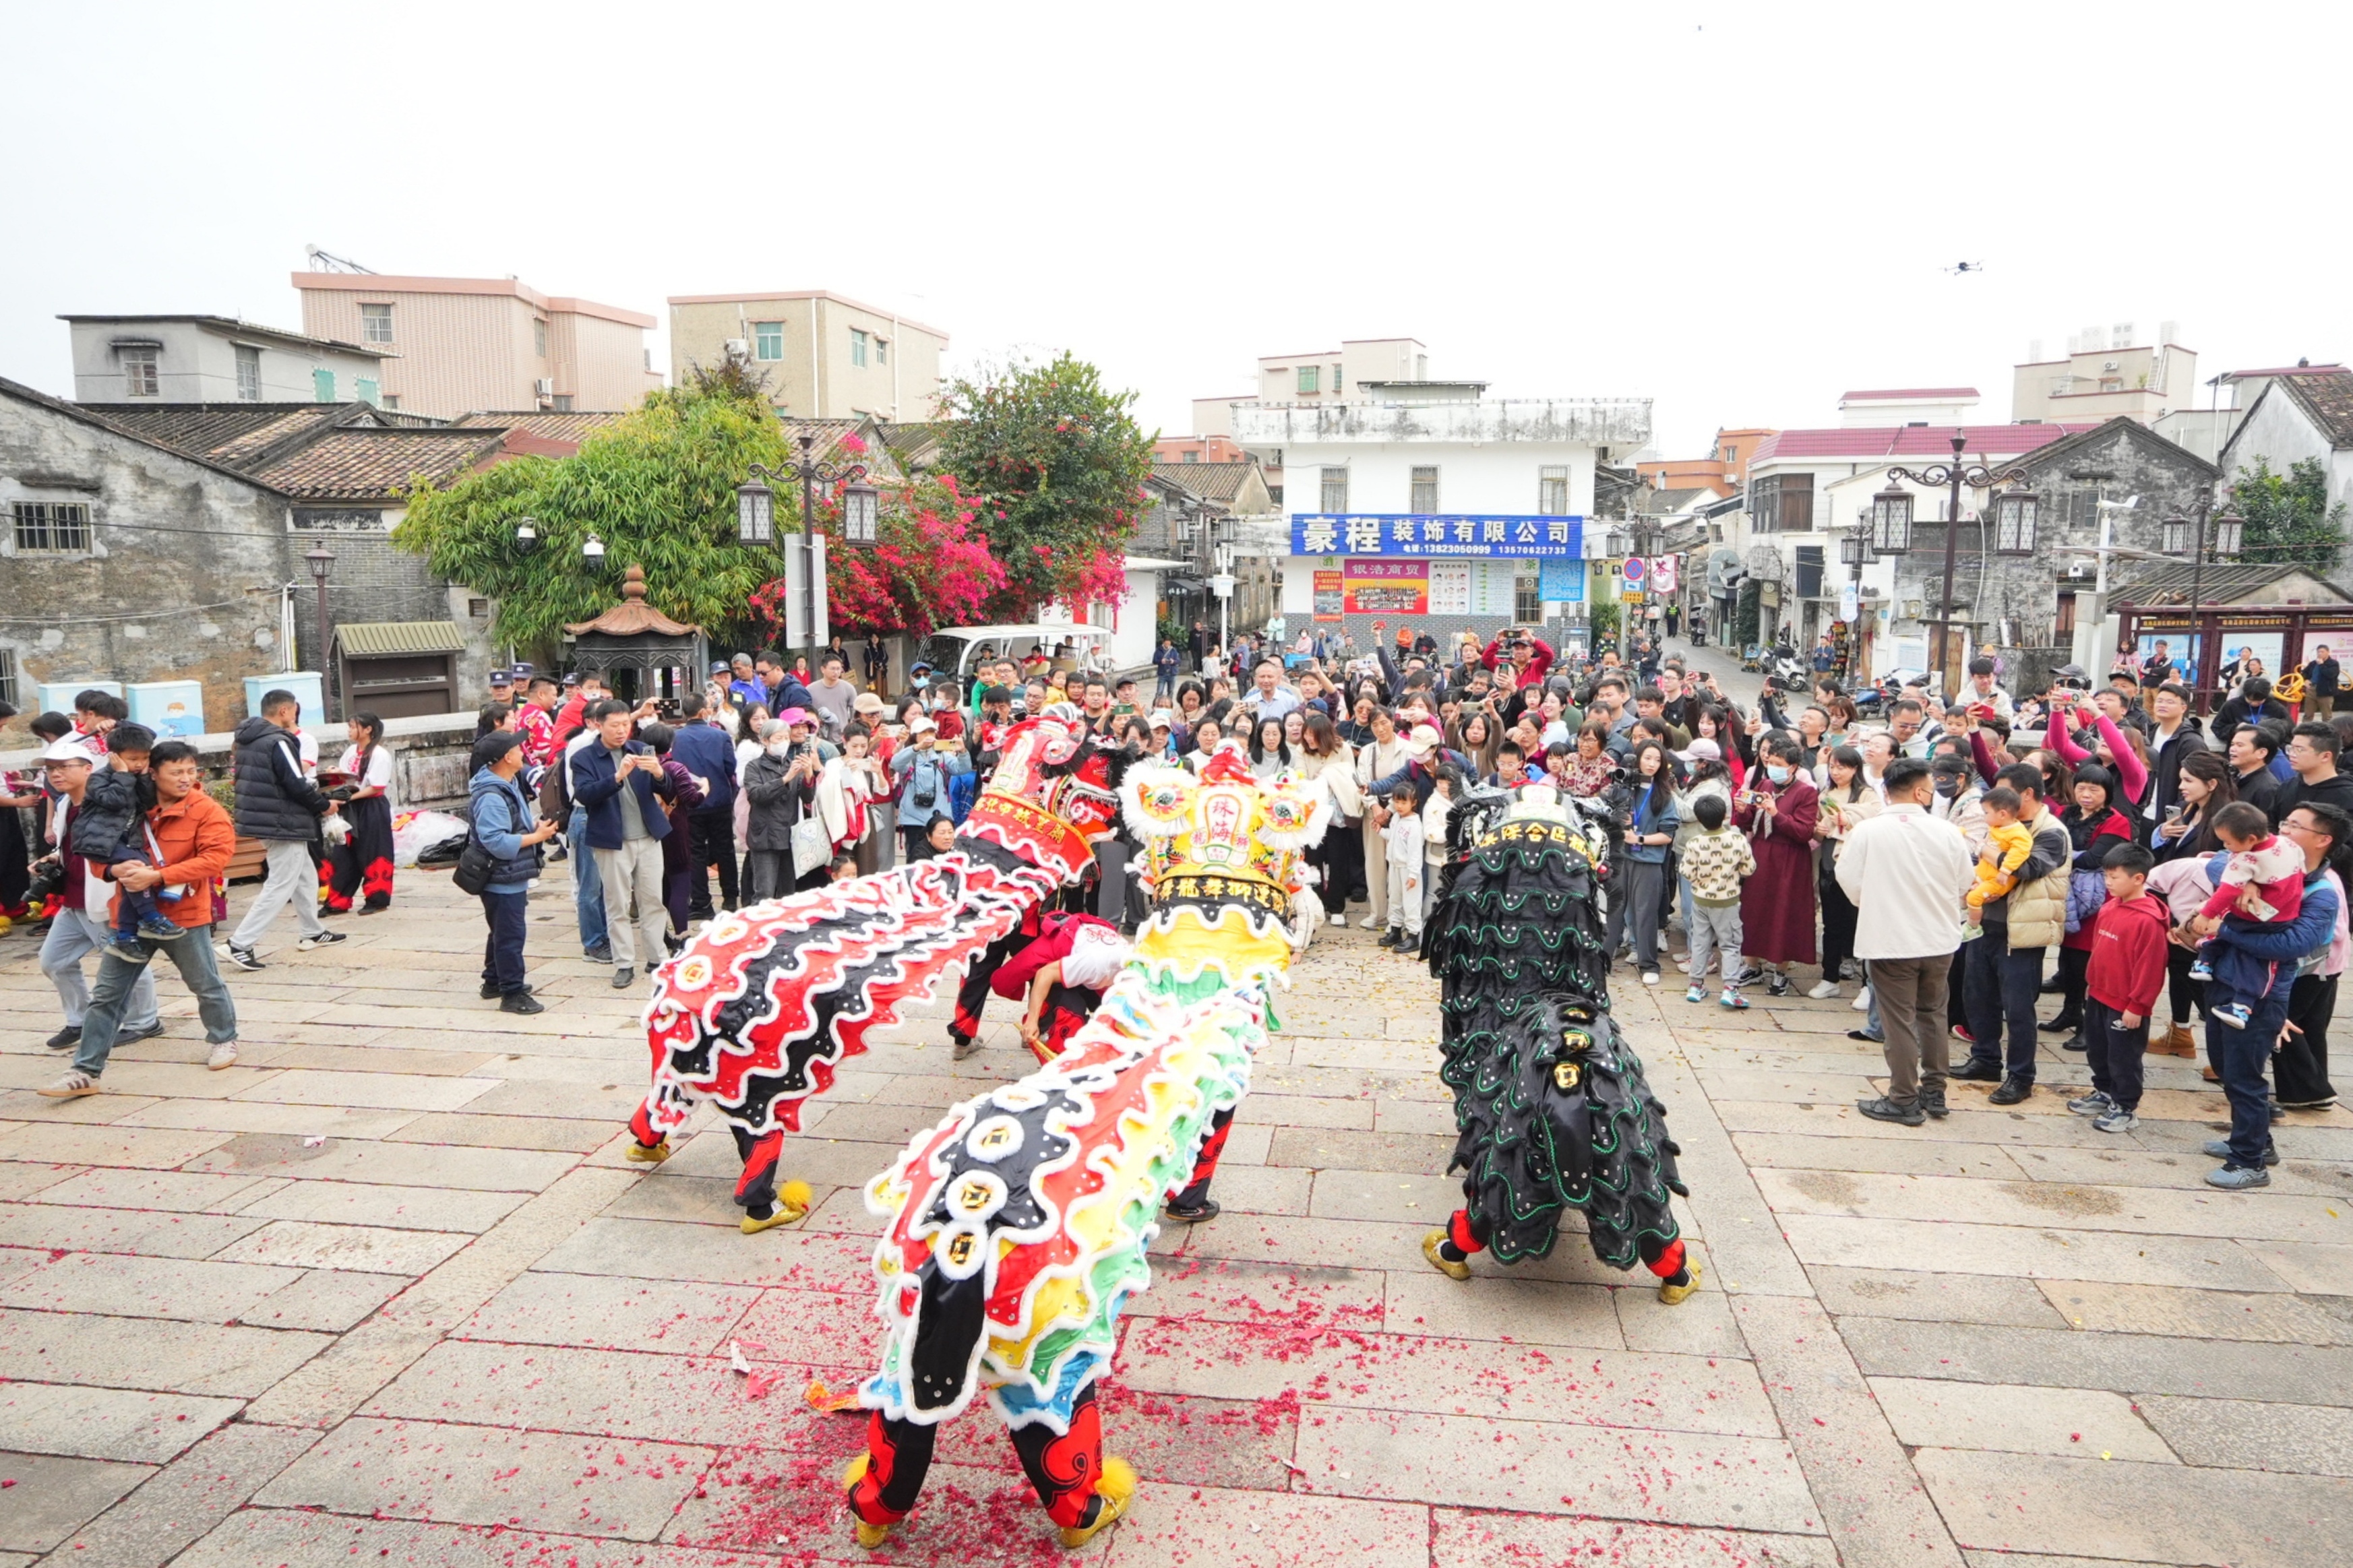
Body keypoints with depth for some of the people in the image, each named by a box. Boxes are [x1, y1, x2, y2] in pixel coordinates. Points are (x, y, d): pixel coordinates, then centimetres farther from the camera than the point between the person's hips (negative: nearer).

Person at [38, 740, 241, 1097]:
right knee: (107, 994, 5)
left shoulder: (207, 811, -10)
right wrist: (115, 870, -17)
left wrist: (157, 876, -26)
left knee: (207, 985, 13)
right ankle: (85, 1072, 11)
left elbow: (215, 858, -20)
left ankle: (224, 1040, 37)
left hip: (185, 915, -3)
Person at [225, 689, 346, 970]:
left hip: (265, 821, 10)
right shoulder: (279, 742, -18)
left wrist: (315, 789, 13)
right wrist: (324, 805, -5)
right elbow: (297, 786, -21)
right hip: (284, 825, -10)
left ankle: (311, 933, 31)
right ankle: (240, 944, -8)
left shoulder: (250, 740, 10)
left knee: (306, 877, 22)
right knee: (279, 888, -5)